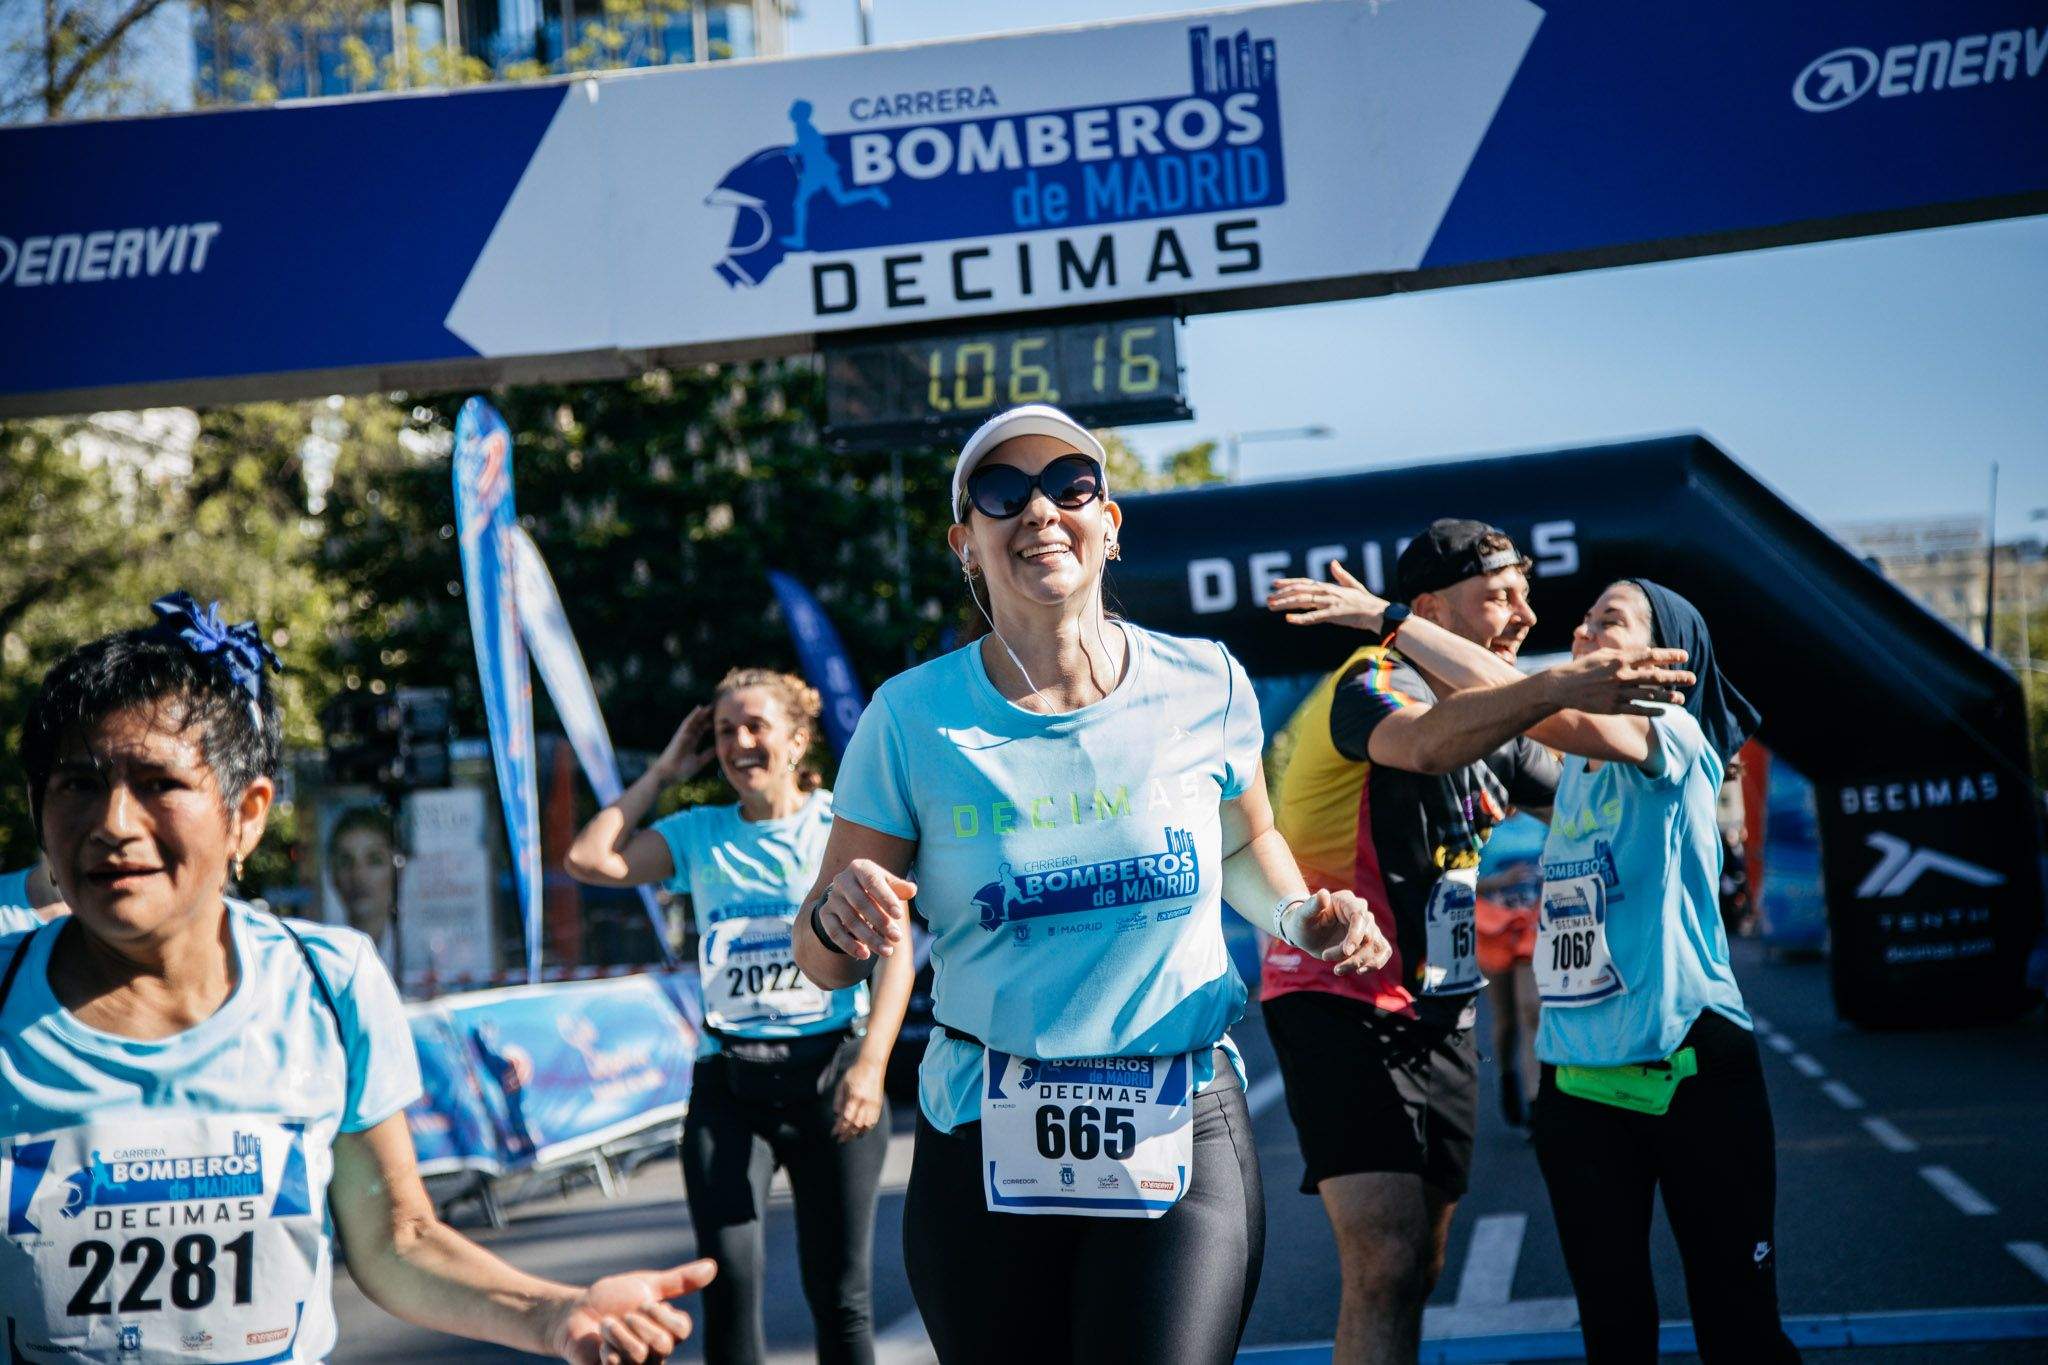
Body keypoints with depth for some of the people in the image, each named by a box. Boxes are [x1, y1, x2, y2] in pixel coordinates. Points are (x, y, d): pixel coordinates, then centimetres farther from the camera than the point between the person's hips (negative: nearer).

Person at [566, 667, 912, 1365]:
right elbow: (589, 859, 3)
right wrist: (662, 773, 9)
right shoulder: (699, 835, 12)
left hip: (829, 1067, -2)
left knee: (839, 1294, 2)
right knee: (730, 1281, -10)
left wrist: (871, 1064, -16)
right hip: (728, 1081, 2)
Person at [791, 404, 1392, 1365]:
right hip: (982, 1143, 1)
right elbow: (823, 965, 0)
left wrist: (1297, 916, 0)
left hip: (1182, 1139, 0)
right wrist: (840, 916, -23)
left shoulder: (1202, 685, 0)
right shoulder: (914, 717, -4)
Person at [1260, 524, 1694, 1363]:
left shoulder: (1488, 719, 14)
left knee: (1419, 1267, 11)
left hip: (1439, 1018, 9)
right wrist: (1563, 688, -50)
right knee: (1386, 1263, -20)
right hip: (1340, 1004, -9)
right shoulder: (1370, 683, -13)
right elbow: (1426, 743, -39)